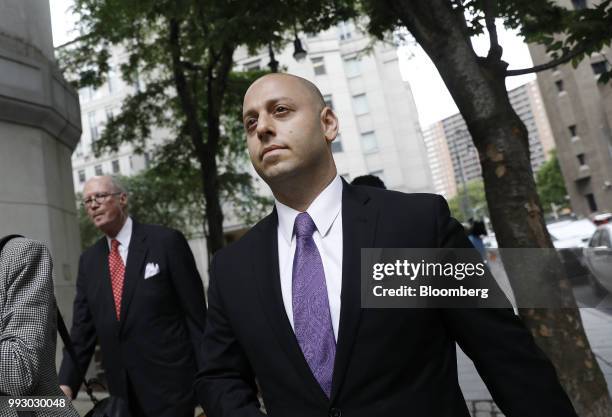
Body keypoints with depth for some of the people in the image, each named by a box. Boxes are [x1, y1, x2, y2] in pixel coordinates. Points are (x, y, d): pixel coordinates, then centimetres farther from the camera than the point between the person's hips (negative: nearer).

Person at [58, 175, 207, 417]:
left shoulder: (167, 241, -9)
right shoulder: (88, 260, 8)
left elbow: (196, 315, -9)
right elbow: (83, 329, 7)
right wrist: (66, 384, -6)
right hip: (121, 390, 6)